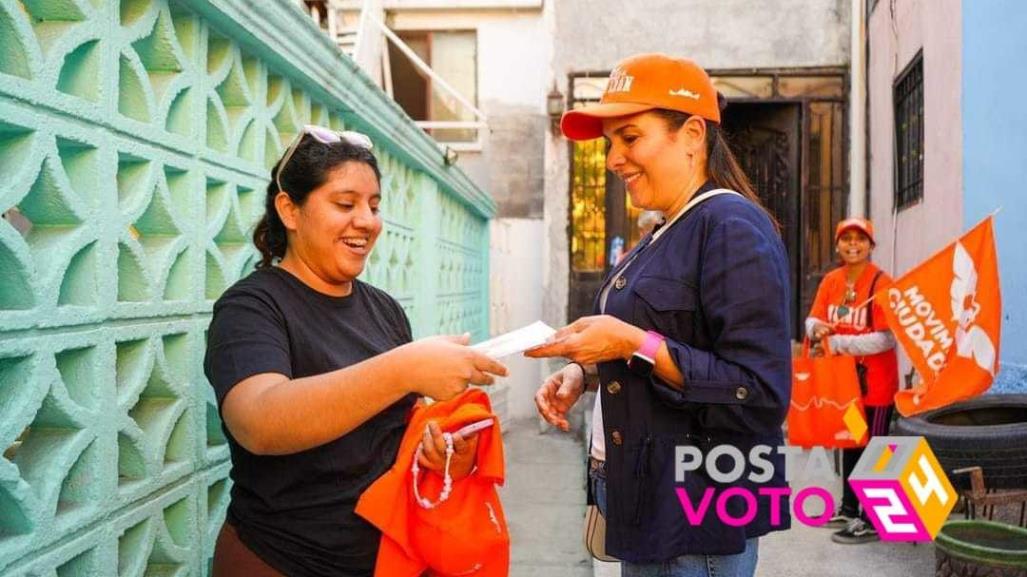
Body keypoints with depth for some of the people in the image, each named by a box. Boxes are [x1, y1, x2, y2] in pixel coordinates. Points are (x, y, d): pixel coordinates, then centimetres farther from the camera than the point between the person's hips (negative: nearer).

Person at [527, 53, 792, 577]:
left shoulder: (733, 227, -17)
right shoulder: (663, 238, 11)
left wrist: (636, 345, -25)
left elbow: (761, 396, -23)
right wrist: (585, 371, 1)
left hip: (697, 519, -9)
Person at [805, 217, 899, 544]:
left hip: (875, 382, -7)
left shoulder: (881, 283, -15)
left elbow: (886, 339, -20)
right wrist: (816, 328, -19)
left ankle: (871, 521, 13)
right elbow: (813, 319, 5)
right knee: (849, 444, 19)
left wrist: (836, 343, -21)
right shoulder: (831, 281, 5)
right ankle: (849, 509, 34)